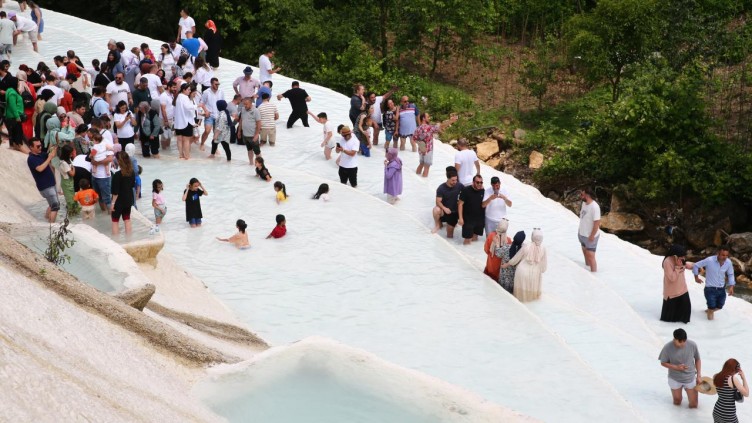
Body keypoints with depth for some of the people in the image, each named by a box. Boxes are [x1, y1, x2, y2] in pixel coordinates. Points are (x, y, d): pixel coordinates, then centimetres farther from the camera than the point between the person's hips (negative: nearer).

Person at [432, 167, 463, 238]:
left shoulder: (459, 186, -12)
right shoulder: (441, 188, -19)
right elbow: (438, 201, -20)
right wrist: (444, 208, -37)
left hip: (454, 212, 2)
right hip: (444, 210, -2)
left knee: (450, 236, 2)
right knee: (436, 210, -39)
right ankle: (438, 224, -6)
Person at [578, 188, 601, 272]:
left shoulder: (594, 207, -26)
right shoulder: (584, 203, -1)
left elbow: (597, 223, -24)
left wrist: (592, 236, -20)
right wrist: (580, 230, 13)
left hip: (590, 237, -8)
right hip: (582, 235, 8)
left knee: (591, 257, -2)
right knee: (585, 254, 22)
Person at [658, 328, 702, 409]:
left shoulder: (692, 345, -21)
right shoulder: (668, 348, -25)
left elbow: (697, 360, -3)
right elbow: (663, 363, -10)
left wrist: (699, 375, -7)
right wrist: (676, 367, -25)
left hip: (690, 378, 1)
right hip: (675, 379, -1)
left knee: (693, 405, 8)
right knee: (677, 403, 16)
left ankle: (686, 389, 37)